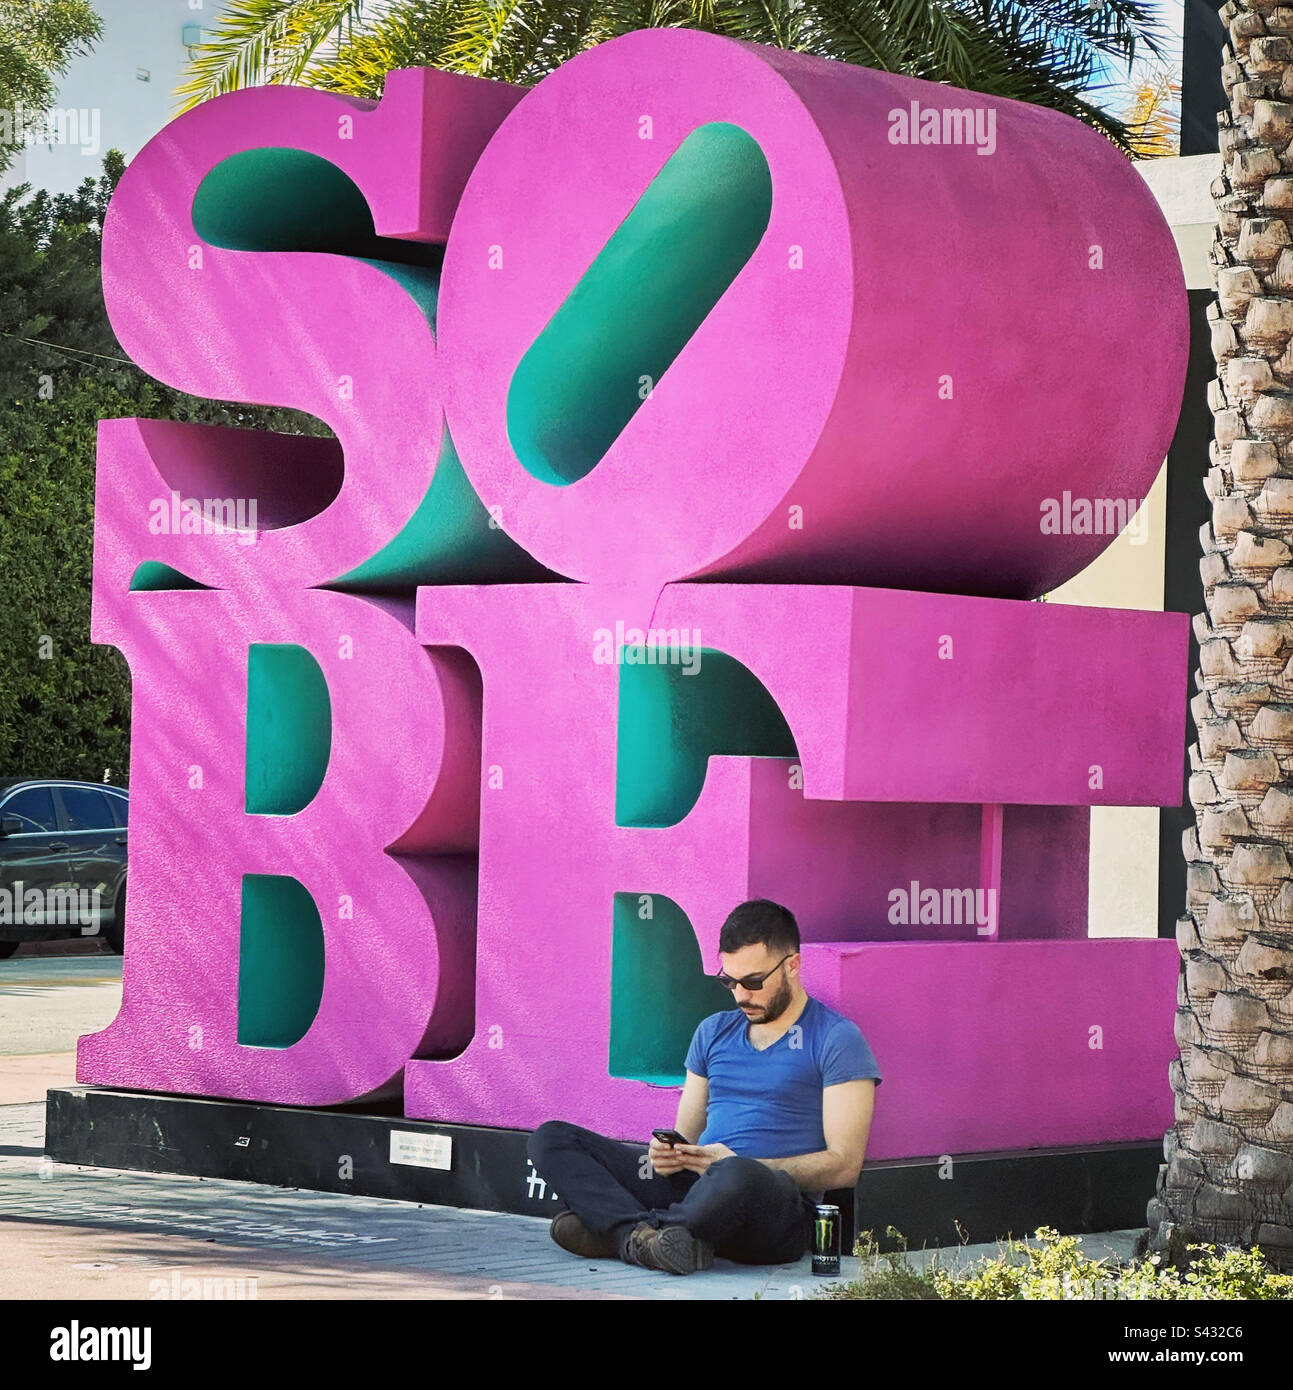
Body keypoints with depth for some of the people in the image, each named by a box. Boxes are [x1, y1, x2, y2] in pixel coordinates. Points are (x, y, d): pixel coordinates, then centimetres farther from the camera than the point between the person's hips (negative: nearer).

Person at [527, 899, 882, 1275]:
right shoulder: (714, 1031, 21)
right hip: (691, 1186, 7)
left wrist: (740, 1164, -17)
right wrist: (668, 1153, -2)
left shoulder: (837, 1039, 0)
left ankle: (612, 1229, -20)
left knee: (735, 1180, -44)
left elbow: (843, 1165, -7)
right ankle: (642, 1235, -30)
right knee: (551, 1138, -5)